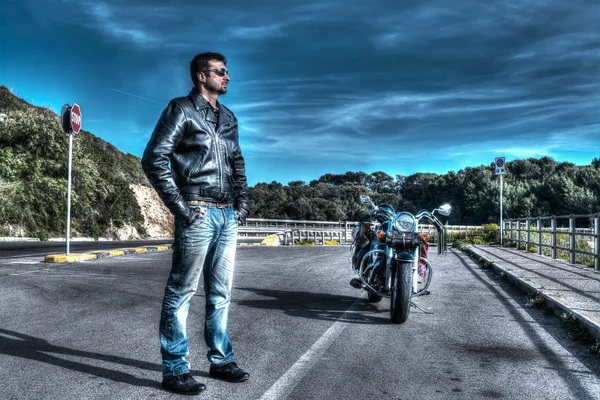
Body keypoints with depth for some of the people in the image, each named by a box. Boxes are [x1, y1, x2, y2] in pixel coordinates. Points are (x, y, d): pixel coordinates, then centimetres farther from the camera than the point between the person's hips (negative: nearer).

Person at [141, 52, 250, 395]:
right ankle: (175, 369, 6)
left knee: (221, 293, 13)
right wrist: (179, 206, -14)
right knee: (182, 291, -2)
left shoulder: (228, 118, 19)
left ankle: (221, 359, 24)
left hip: (228, 215, 7)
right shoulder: (181, 109, -2)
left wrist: (243, 201, 13)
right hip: (198, 213, -7)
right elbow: (154, 158, -11)